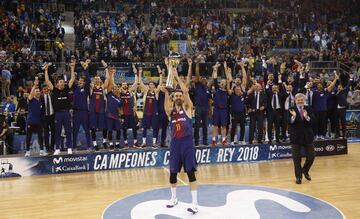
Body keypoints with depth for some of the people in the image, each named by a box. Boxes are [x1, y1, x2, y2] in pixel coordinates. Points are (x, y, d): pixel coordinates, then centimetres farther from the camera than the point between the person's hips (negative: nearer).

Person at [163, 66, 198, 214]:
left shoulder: (187, 107, 3)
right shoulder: (171, 111, 9)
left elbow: (186, 91, -12)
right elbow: (166, 108, -16)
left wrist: (177, 77, -11)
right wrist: (166, 92, -29)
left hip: (187, 143, -3)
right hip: (175, 143, 4)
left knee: (191, 172, -4)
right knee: (173, 173, 11)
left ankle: (195, 203, 1)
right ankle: (173, 198, 31)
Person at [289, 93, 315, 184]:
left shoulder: (308, 109, 4)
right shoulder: (291, 110, -3)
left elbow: (312, 120, -9)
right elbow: (289, 122, -14)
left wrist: (307, 117, -29)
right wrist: (293, 117, -33)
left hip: (307, 136, 2)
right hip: (296, 136, -2)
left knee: (311, 155, 4)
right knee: (296, 158, 4)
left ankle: (305, 170, 31)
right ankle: (298, 176, 17)